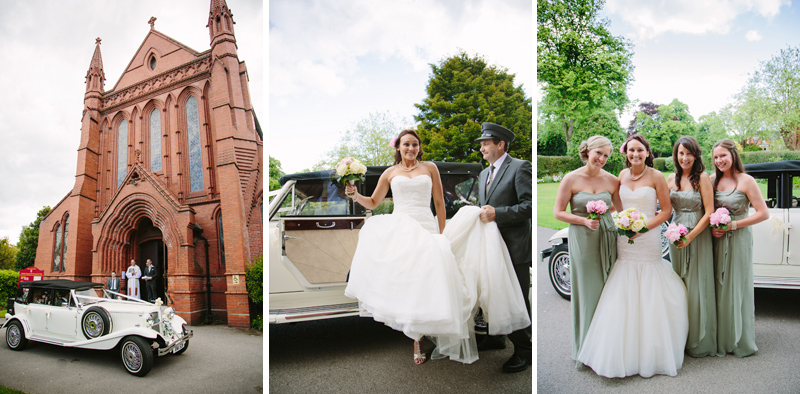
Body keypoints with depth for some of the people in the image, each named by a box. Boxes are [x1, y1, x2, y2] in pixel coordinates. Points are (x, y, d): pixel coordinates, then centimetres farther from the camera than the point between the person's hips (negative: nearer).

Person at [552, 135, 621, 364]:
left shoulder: (611, 180, 5)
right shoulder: (571, 179, -4)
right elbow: (558, 212, -5)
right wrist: (584, 221, -16)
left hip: (607, 238, 3)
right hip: (582, 240, -3)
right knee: (587, 291, 2)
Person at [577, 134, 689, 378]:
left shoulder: (656, 176, -5)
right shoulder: (622, 175, 8)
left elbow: (666, 210, -4)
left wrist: (643, 227, -15)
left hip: (648, 241, -4)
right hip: (624, 243, 4)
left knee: (648, 296, 0)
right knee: (622, 298, 4)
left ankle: (649, 355, 14)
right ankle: (625, 352, 15)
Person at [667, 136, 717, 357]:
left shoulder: (702, 177, -7)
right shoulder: (671, 179, 8)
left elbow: (709, 213, -11)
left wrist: (690, 237, -17)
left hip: (698, 237, -5)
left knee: (697, 287, 1)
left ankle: (699, 342, 14)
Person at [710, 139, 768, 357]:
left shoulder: (746, 181, -8)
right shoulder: (713, 179, 6)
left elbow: (763, 214, -10)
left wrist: (733, 225, -14)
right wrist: (712, 228, -5)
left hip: (738, 239, -4)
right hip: (716, 239, 5)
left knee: (737, 287, 1)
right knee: (718, 287, 8)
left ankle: (740, 340, 14)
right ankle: (720, 338, 18)